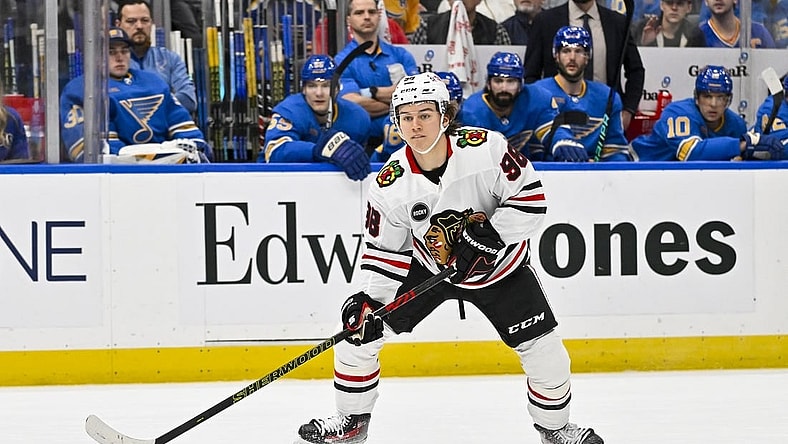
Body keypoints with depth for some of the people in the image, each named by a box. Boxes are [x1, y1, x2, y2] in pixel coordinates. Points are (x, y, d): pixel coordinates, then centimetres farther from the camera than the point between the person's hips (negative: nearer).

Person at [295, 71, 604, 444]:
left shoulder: (485, 148, -25)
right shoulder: (391, 184, -17)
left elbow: (530, 197, -20)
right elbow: (384, 250, -7)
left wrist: (490, 234, -29)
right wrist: (368, 299, -17)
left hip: (499, 264, -2)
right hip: (427, 266, 2)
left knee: (543, 351, -7)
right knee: (358, 331, -4)